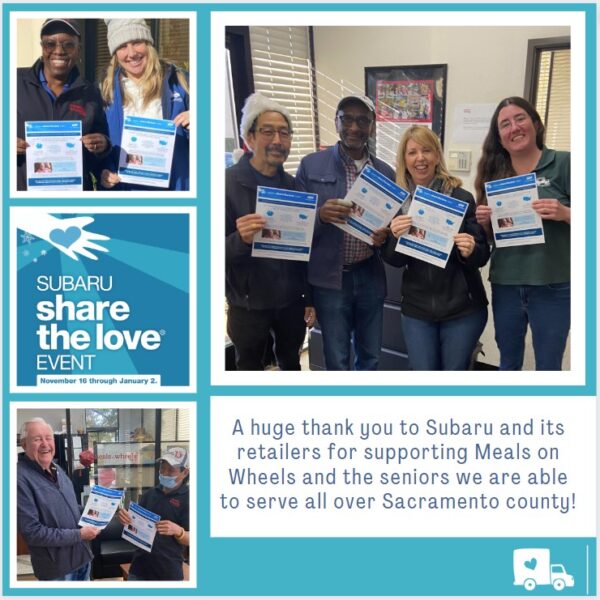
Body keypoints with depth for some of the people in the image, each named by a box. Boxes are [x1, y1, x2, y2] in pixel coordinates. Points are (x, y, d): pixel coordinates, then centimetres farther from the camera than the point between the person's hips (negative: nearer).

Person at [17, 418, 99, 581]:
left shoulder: (56, 469, 7)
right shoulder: (21, 478, -22)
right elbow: (32, 532, -25)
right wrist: (78, 535, -22)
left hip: (82, 555, 8)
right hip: (57, 568, -8)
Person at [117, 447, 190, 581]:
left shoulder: (188, 498, -8)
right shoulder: (149, 494, 9)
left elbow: (190, 540, -9)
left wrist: (177, 531, -29)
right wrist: (125, 518, -7)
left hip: (168, 572, -5)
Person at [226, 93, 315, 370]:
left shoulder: (293, 186, 1)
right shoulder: (227, 183, -13)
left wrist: (309, 298, 9)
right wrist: (241, 240, -34)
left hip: (291, 300, 4)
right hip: (248, 303, -4)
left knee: (291, 364, 18)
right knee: (250, 369, 12)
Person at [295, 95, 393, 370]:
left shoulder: (386, 172, 6)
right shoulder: (311, 166, -3)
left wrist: (385, 236, -10)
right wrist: (320, 215, -22)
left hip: (371, 277, 3)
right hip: (330, 278, -3)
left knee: (370, 357, 14)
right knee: (337, 361, 6)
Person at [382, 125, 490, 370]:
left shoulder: (461, 198, -7)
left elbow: (483, 255, -3)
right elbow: (393, 261, 1)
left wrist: (470, 251, -25)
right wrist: (395, 236, -20)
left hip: (462, 308, -2)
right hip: (417, 309, 2)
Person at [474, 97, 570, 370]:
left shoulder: (563, 163, -5)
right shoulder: (495, 173, 9)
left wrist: (564, 213, -23)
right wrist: (484, 221, -5)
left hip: (553, 286, -4)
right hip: (506, 285, 4)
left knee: (548, 367, 4)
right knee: (508, 364, 15)